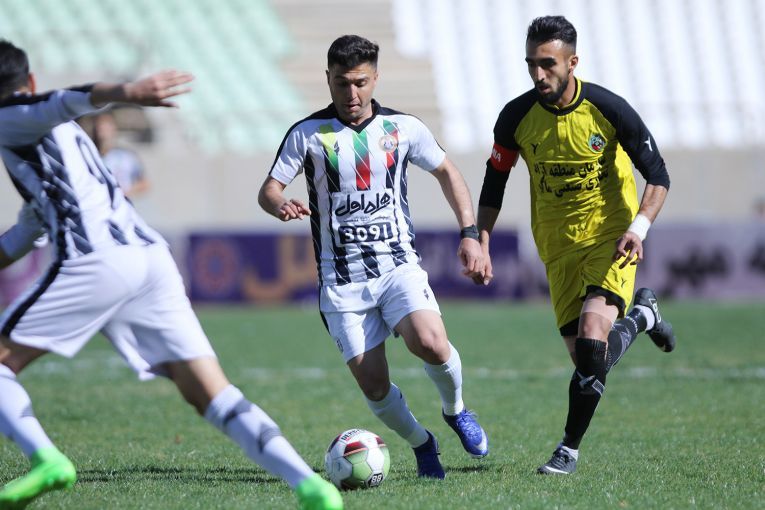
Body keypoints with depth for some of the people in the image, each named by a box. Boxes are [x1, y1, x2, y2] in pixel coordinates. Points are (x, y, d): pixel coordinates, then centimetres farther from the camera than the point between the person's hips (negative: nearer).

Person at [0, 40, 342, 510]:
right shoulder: (63, 135, 36)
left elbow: (67, 103, -13)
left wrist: (126, 93, -32)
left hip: (98, 260, -7)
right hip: (152, 256, 7)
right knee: (212, 397, -1)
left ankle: (46, 460, -17)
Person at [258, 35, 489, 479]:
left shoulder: (403, 127, 4)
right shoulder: (308, 134, 0)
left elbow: (447, 172, 17)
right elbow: (269, 190, 1)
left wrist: (470, 233, 8)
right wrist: (281, 205, -24)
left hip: (399, 265, 0)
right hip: (342, 280, 0)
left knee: (430, 342, -26)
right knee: (373, 385, -9)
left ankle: (455, 410, 5)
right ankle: (421, 444, 20)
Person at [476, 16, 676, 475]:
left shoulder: (608, 109, -14)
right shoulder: (517, 117, -6)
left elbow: (658, 175, -7)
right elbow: (495, 180, 9)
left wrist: (640, 226, -23)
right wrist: (481, 243, 0)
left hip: (611, 236, -4)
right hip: (558, 245, 4)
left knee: (592, 340, -24)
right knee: (584, 354, 0)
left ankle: (570, 449, -10)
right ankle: (641, 315, 34)